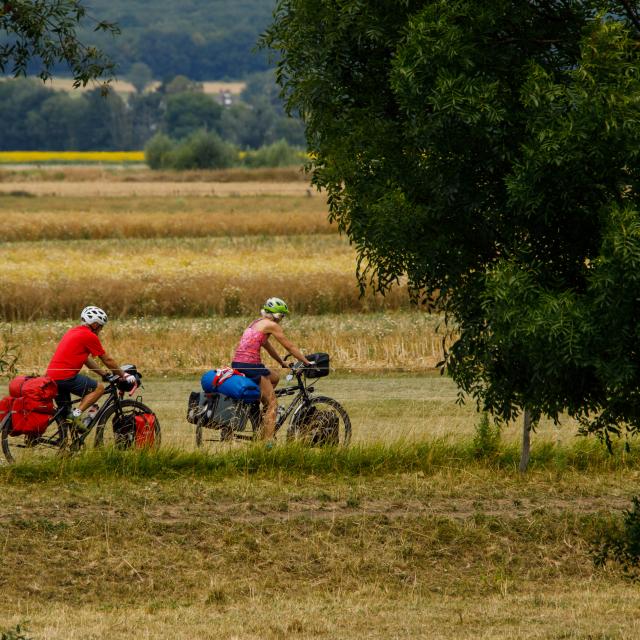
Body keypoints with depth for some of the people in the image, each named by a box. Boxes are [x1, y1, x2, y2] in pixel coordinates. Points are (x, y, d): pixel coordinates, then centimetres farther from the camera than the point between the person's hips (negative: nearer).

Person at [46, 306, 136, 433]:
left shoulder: (73, 332, 22)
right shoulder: (90, 336, -5)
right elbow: (108, 360, 3)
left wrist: (104, 373, 33)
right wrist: (124, 375, 15)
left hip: (51, 375, 9)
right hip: (66, 377, -9)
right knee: (99, 388, -1)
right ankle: (76, 414, -14)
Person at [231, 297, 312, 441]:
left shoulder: (257, 323, 22)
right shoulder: (271, 325, -4)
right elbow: (290, 346, 0)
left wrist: (282, 363, 41)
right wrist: (307, 362, 8)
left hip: (237, 363, 9)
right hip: (250, 365, -9)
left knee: (275, 377, 30)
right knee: (272, 404, -2)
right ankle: (267, 441, -9)